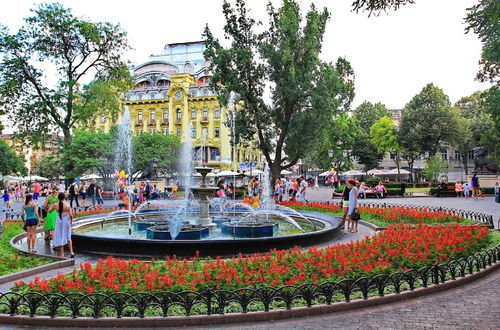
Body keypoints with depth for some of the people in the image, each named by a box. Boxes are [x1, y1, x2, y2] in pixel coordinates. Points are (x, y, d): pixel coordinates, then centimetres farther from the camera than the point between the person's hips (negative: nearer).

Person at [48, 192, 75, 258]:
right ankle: (71, 252, 16)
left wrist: (52, 204, 16)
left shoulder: (55, 205, -9)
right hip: (66, 221, 0)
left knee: (60, 237, 11)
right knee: (68, 237, 15)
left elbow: (49, 210, 6)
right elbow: (70, 215, -13)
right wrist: (71, 221, 4)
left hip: (59, 221, 1)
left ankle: (62, 254, 13)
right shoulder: (67, 205, -13)